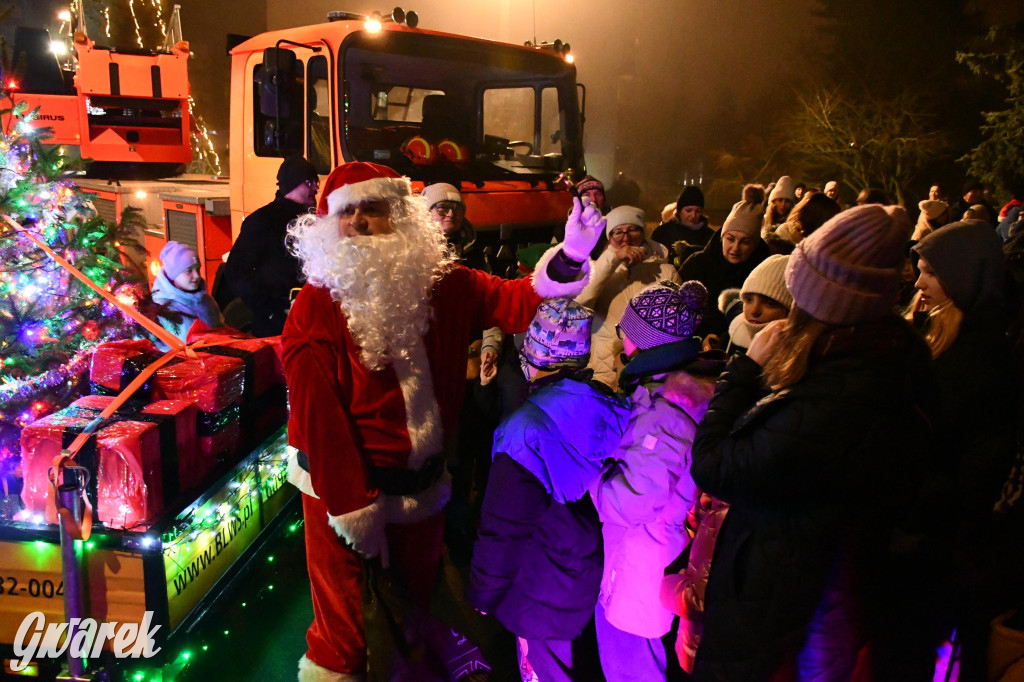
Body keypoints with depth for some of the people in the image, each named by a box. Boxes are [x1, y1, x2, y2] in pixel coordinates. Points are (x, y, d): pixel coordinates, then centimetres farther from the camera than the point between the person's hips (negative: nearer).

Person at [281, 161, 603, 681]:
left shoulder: (439, 285, -4)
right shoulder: (316, 306, -15)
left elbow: (515, 303, -6)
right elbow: (317, 413, -18)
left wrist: (570, 257, -23)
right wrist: (352, 504, -18)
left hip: (421, 483, 4)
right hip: (342, 484, -4)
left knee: (416, 605, 27)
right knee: (347, 630, 11)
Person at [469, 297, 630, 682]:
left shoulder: (526, 433, -30)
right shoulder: (612, 409, -11)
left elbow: (503, 531, -22)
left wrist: (483, 592, -6)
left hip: (544, 597, -6)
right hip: (593, 576, 6)